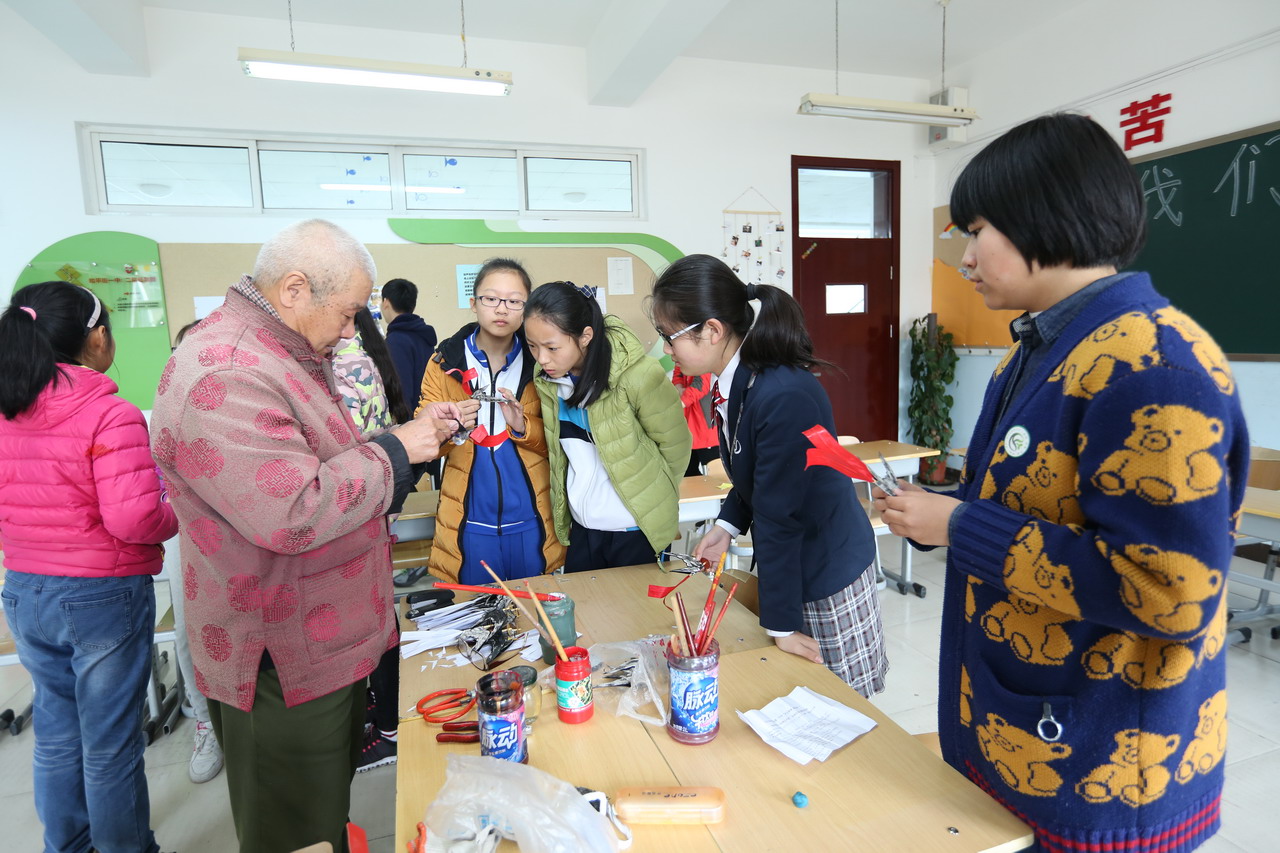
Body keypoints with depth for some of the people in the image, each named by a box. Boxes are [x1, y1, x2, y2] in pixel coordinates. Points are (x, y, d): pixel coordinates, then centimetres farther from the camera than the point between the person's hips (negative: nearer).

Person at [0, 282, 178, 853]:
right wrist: (174, 515, -6)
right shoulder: (111, 417, -20)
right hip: (104, 597, -6)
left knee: (56, 734, 23)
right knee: (110, 746, 10)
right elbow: (134, 520, -26)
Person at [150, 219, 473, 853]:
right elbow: (292, 514, -34)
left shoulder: (287, 355, 10)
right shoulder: (223, 377, -26)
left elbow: (327, 463, 16)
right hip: (281, 665, -10)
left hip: (326, 643, 10)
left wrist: (416, 434, 2)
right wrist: (394, 450, -21)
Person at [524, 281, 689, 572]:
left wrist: (652, 499, 4)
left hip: (636, 529, -5)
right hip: (581, 527, 5)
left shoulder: (636, 374, -22)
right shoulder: (547, 377, -6)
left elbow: (674, 445, -9)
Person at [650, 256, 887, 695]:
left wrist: (782, 624, -17)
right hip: (784, 559, 8)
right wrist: (727, 524, 2)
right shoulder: (734, 382, -3)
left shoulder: (784, 396, -30)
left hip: (827, 571, -8)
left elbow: (779, 515, -25)